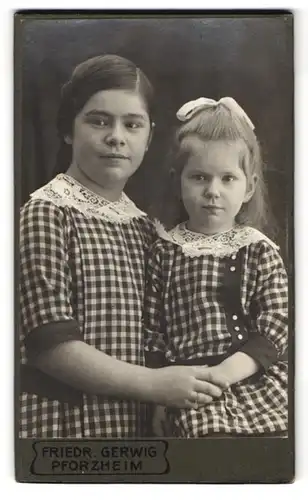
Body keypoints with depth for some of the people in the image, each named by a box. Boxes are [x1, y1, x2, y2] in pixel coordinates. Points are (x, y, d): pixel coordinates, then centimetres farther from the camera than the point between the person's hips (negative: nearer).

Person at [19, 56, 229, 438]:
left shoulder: (143, 225, 6)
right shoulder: (48, 211, -12)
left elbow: (145, 337, 10)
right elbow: (48, 343, -17)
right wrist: (153, 384, -18)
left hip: (133, 421, 6)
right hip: (64, 421, -5)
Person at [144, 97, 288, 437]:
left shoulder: (261, 251, 4)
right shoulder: (163, 251, 4)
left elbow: (275, 331, -2)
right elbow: (150, 329, 7)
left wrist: (224, 372, -15)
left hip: (257, 385, 2)